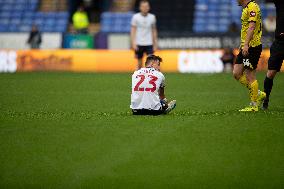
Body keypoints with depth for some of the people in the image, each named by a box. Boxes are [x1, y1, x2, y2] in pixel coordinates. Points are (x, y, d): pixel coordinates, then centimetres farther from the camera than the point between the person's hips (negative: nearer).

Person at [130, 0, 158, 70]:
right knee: (139, 63, 6)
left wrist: (155, 43, 11)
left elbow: (154, 31, 12)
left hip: (149, 44, 1)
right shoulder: (136, 17, -3)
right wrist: (133, 43, -11)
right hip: (139, 44, -1)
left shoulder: (152, 17, 5)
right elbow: (133, 31, -2)